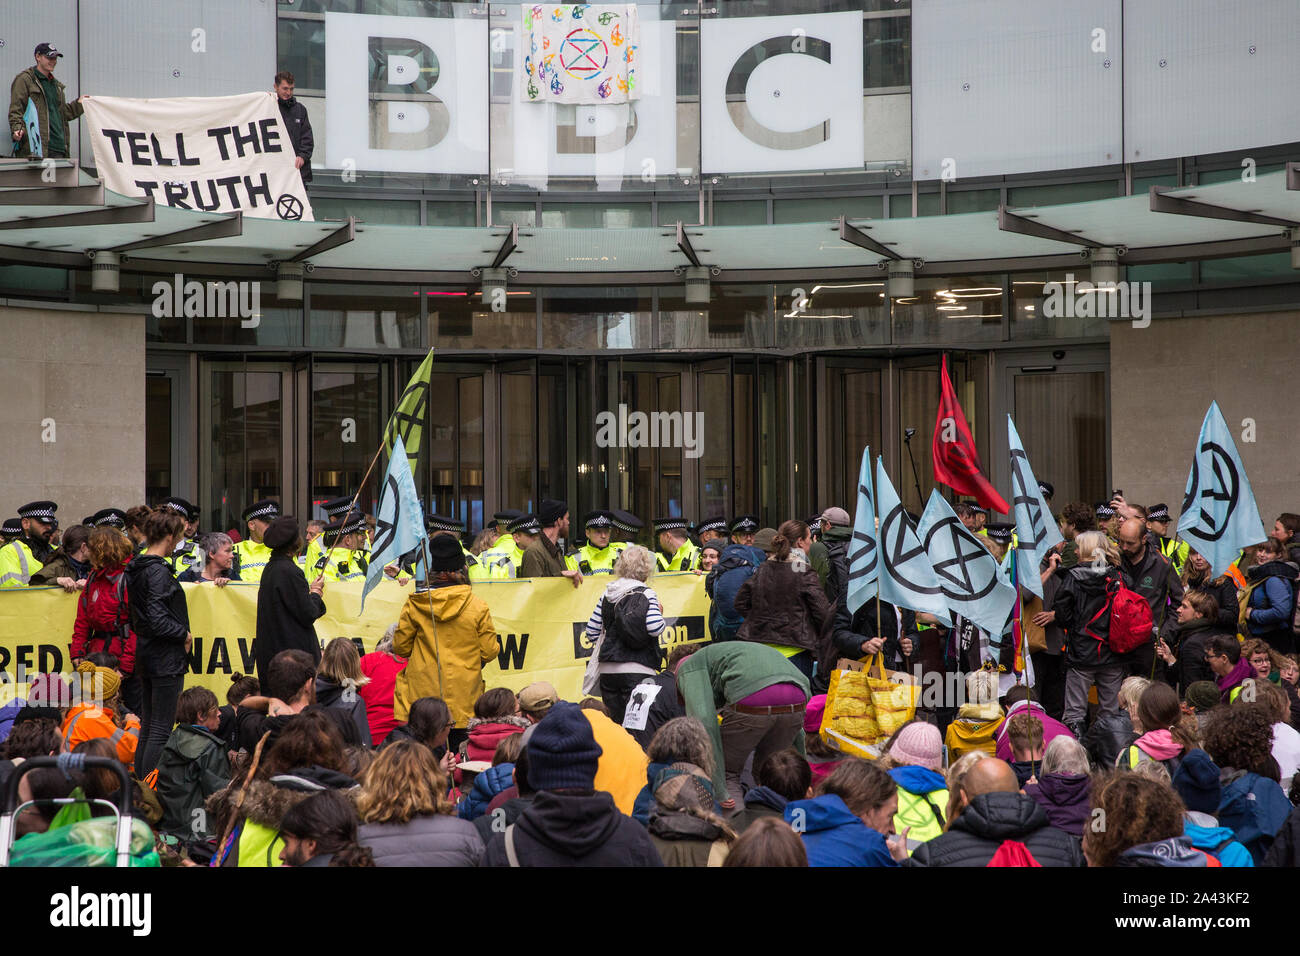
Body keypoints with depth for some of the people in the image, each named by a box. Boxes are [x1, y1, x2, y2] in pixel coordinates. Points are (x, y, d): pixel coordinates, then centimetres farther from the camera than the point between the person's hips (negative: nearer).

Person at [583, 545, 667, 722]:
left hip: (607, 668, 5)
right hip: (638, 670, -5)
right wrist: (660, 613, 4)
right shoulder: (646, 594, -6)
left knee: (613, 723, 11)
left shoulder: (607, 594, 9)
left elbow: (592, 631, 10)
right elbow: (655, 628, -17)